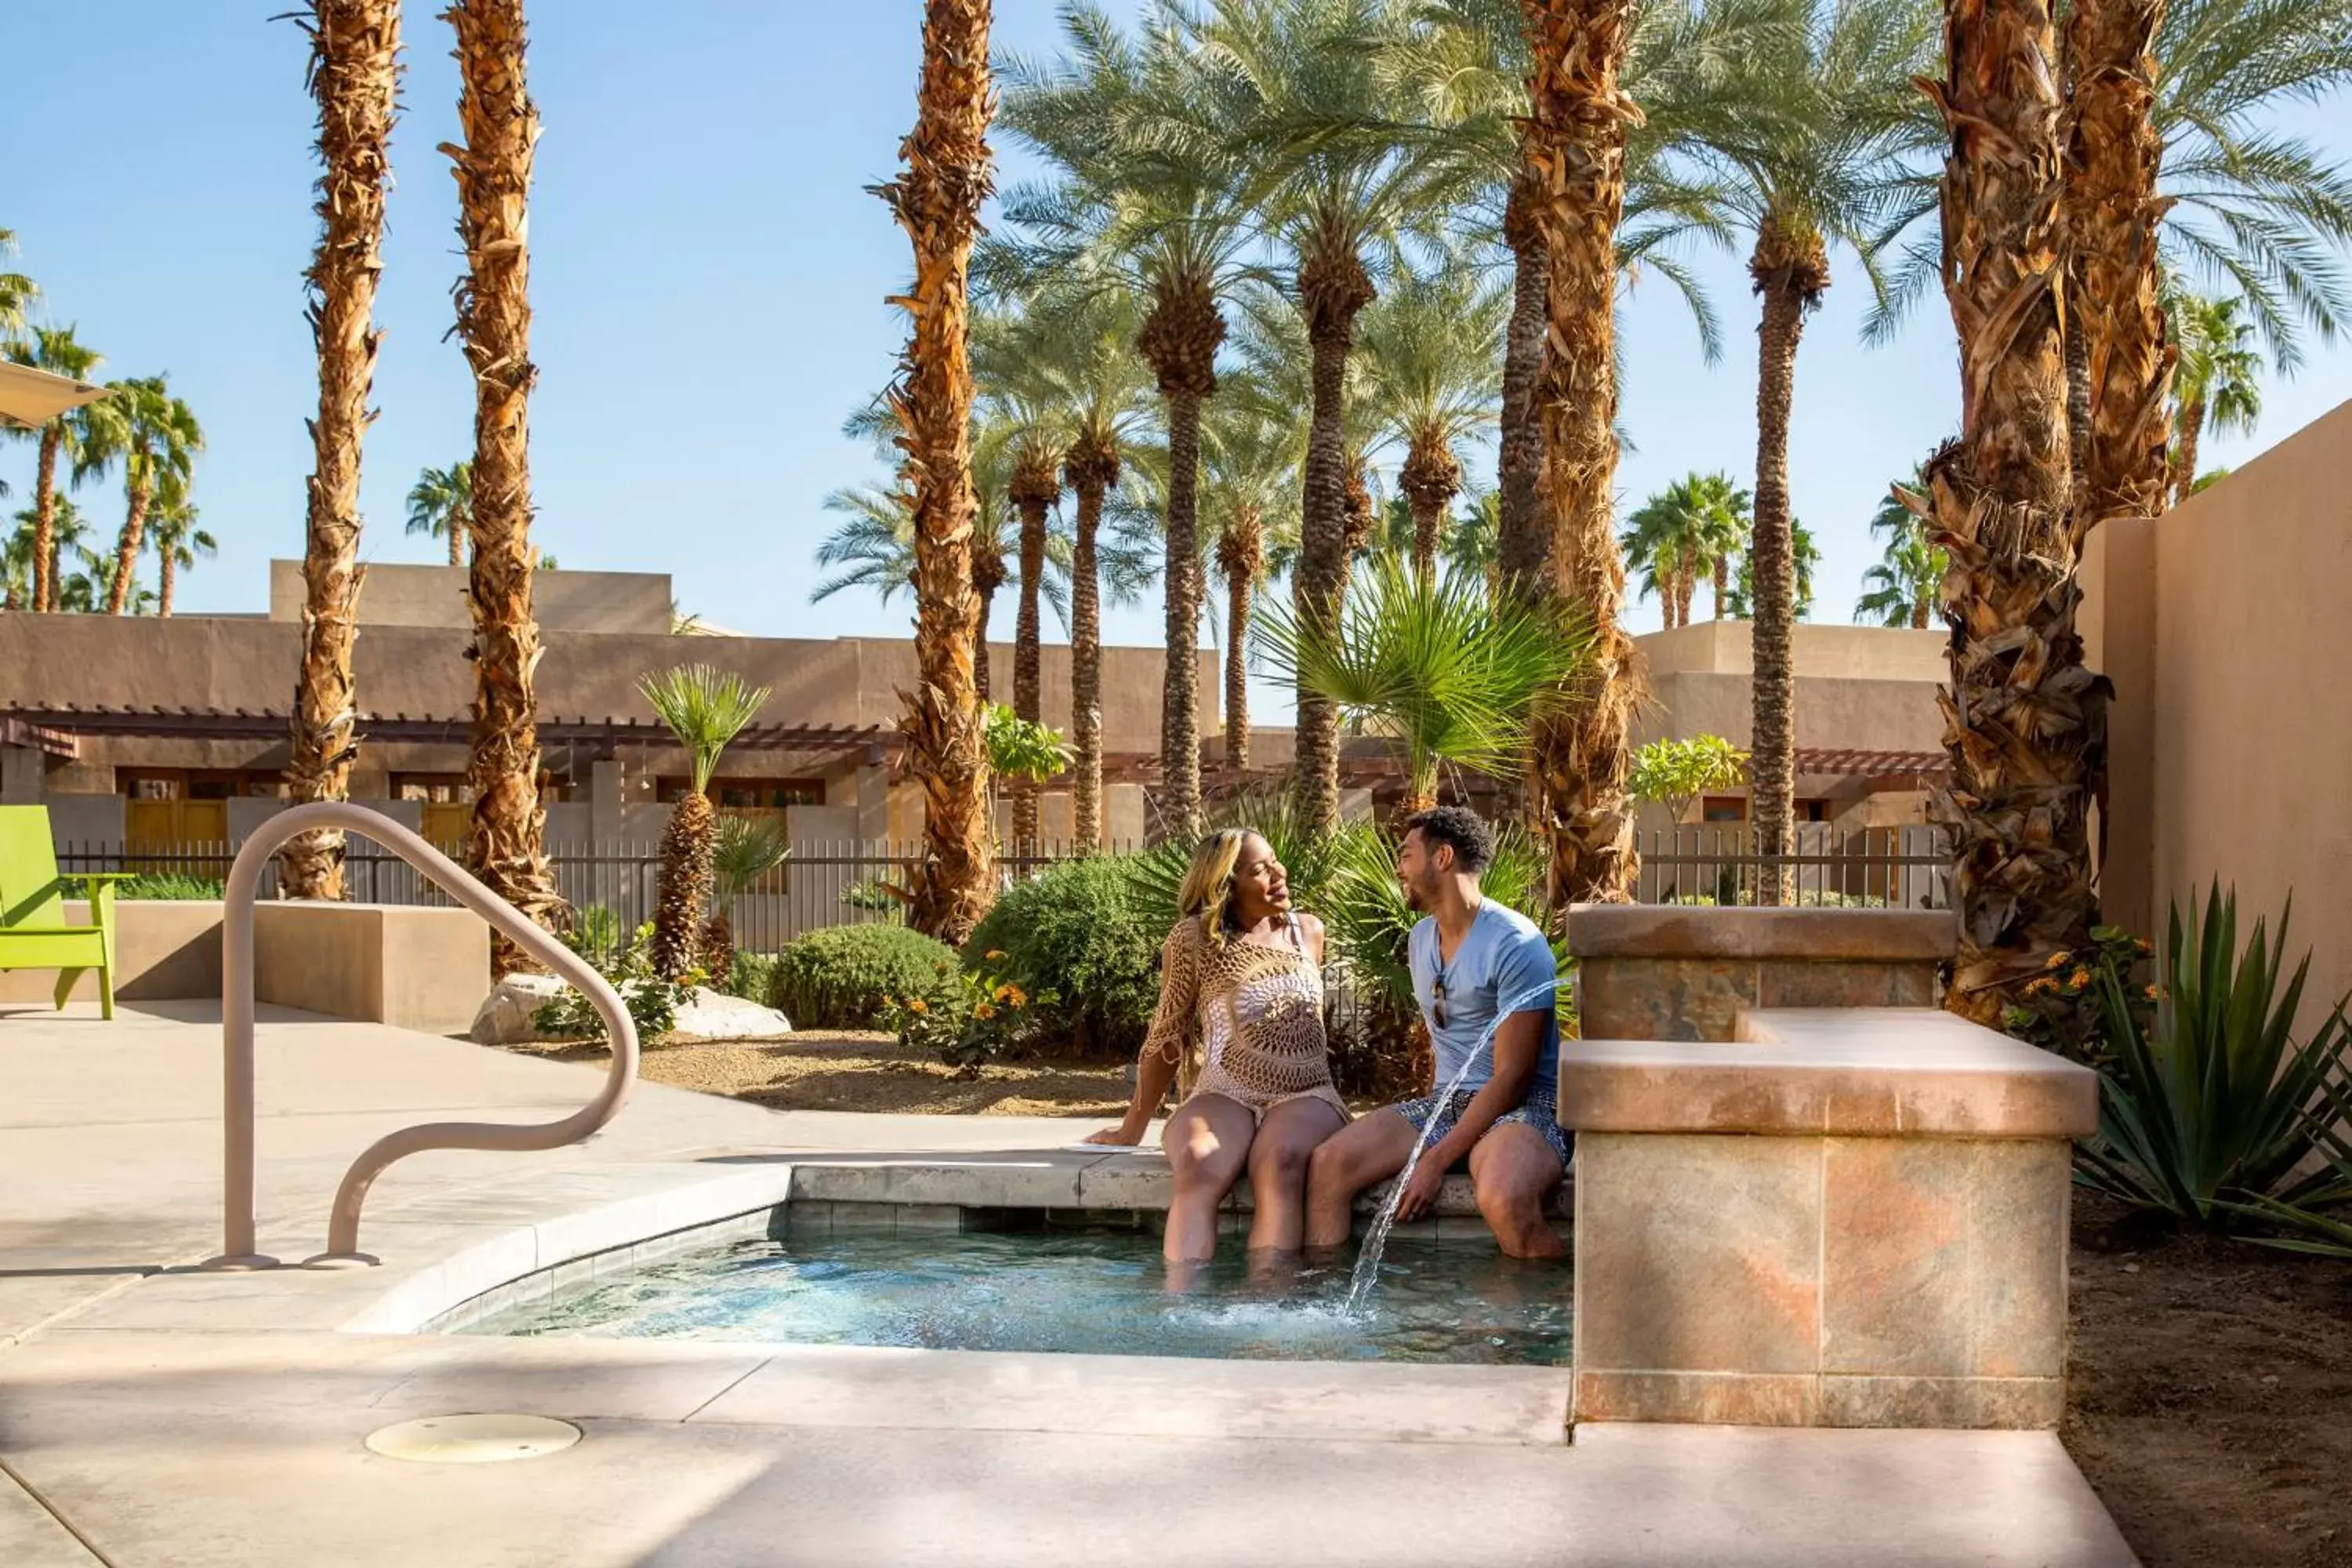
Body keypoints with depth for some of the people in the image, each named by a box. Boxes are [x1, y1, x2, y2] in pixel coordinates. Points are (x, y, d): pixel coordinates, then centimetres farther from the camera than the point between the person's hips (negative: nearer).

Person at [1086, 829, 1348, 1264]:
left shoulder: (1308, 931, 13)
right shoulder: (1194, 939, 2)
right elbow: (1166, 1036, 8)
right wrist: (1133, 1128, 13)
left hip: (1305, 1095, 2)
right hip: (1224, 1095, -1)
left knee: (1280, 1162, -35)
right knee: (1198, 1163, -36)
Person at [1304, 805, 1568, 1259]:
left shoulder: (1515, 944, -14)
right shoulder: (1420, 939, 13)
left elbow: (1513, 1076, -18)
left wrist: (1436, 1160, -20)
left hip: (1525, 1104, -7)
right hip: (1448, 1102, 7)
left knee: (1504, 1200, -39)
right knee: (1327, 1166, -14)